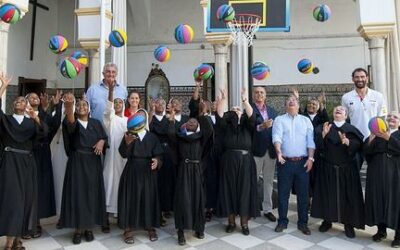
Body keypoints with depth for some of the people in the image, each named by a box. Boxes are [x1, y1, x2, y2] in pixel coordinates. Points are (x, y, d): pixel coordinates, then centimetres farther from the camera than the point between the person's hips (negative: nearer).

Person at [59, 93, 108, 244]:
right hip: (77, 162, -2)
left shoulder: (96, 123, 9)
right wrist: (68, 105, -47)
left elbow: (104, 137, 13)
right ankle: (78, 230, 10)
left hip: (93, 162, 2)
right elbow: (70, 121, -26)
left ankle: (89, 228, 17)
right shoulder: (73, 122, -1)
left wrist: (101, 142, -12)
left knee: (91, 193, 5)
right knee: (77, 193, -1)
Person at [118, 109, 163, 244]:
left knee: (149, 199, 7)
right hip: (132, 171, -1)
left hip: (148, 172, 1)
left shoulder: (152, 137, 5)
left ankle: (151, 227, 21)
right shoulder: (129, 134, 1)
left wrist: (156, 161, -23)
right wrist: (127, 142, -31)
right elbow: (123, 154, -12)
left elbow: (158, 155, 0)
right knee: (130, 198, 2)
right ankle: (128, 229, 13)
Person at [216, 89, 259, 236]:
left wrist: (244, 100, -17)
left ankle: (244, 223, 14)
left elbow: (251, 116, -7)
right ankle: (231, 222, 17)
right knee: (229, 190, 4)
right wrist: (223, 99, -15)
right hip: (229, 160, 0)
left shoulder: (247, 125, 12)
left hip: (245, 160, 0)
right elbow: (219, 116, -7)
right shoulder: (226, 125, 11)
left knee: (245, 190, 3)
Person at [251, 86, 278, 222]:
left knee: (269, 181, 12)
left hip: (271, 150, 5)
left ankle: (267, 209, 23)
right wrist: (261, 126, -28)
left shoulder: (273, 111, 12)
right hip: (256, 150, -4)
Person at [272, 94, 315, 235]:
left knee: (303, 193, 7)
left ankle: (302, 223, 21)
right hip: (285, 162, -1)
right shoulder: (279, 120, 5)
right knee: (283, 193, 6)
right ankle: (282, 221, 19)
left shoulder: (306, 120, 12)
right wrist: (279, 152, -27)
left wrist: (310, 158, -7)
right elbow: (277, 137, -11)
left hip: (303, 162, 2)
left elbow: (310, 140, 4)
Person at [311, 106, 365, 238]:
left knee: (347, 196, 4)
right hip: (328, 168, 0)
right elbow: (318, 145, -6)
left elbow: (358, 144, -11)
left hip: (347, 169, 0)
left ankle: (348, 224, 17)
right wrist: (323, 135, -22)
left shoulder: (352, 129, 4)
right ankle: (327, 220, 21)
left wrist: (348, 142, -29)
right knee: (328, 194, 7)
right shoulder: (324, 127, 5)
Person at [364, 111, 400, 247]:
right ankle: (381, 230, 17)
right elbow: (367, 151, 1)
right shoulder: (377, 134, 14)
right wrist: (371, 137, -14)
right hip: (377, 172, 2)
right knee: (378, 200, 4)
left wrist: (388, 138, -21)